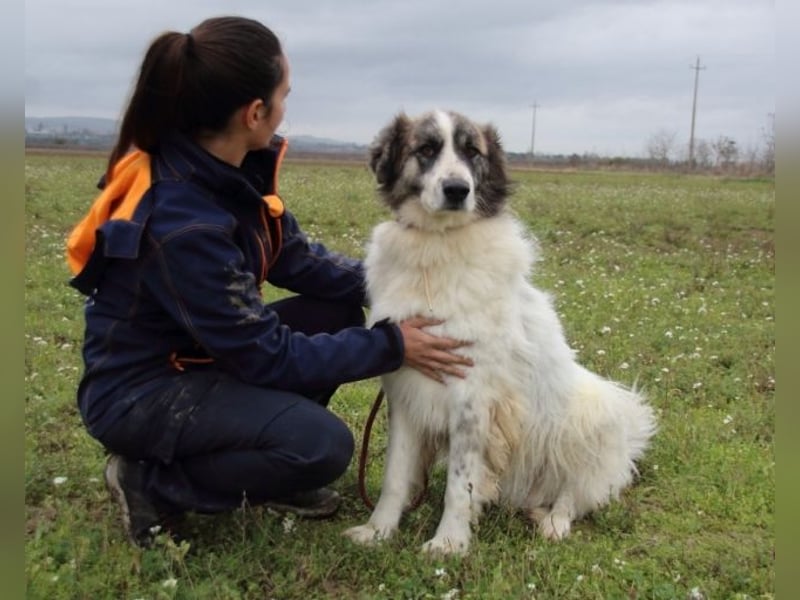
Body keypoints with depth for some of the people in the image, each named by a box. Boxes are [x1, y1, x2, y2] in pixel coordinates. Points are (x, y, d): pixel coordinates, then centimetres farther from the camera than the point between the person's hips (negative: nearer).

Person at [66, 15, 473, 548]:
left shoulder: (229, 167, -9)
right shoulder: (181, 225, -33)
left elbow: (294, 257, 4)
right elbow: (268, 356, -25)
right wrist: (390, 347, -18)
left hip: (204, 351, 9)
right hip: (139, 391, -8)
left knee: (340, 311, 1)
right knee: (323, 446, -23)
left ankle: (264, 462, 11)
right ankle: (151, 481, -3)